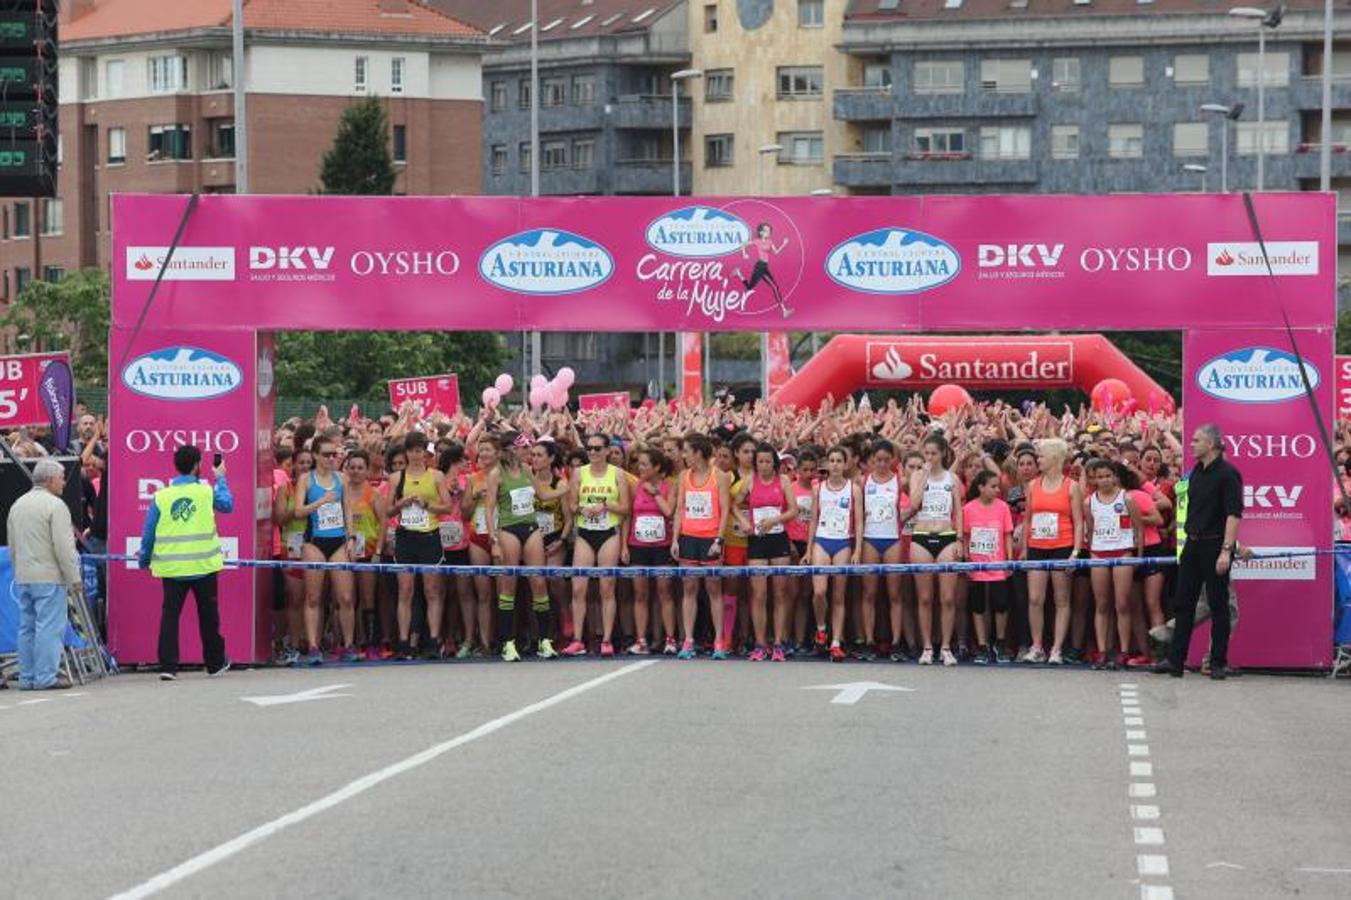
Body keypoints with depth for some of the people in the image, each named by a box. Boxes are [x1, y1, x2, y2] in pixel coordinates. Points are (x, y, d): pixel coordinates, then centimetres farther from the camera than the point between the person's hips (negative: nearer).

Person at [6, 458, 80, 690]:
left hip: (23, 578, 8)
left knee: (27, 627, 10)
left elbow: (12, 545, 18)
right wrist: (73, 577, -9)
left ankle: (26, 677, 12)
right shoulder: (55, 505, -11)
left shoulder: (17, 505, 14)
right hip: (49, 577, -8)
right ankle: (46, 677, -9)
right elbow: (63, 546, -15)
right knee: (49, 626, -6)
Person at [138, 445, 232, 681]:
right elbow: (228, 505, 16)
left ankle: (167, 666, -5)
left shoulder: (161, 496, -3)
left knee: (170, 614, 3)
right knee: (208, 613, 13)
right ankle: (215, 663, 24)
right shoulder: (206, 492, -5)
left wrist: (144, 559, 15)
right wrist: (221, 479, 30)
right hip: (203, 564, 0)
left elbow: (148, 533, 0)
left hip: (171, 567, 1)